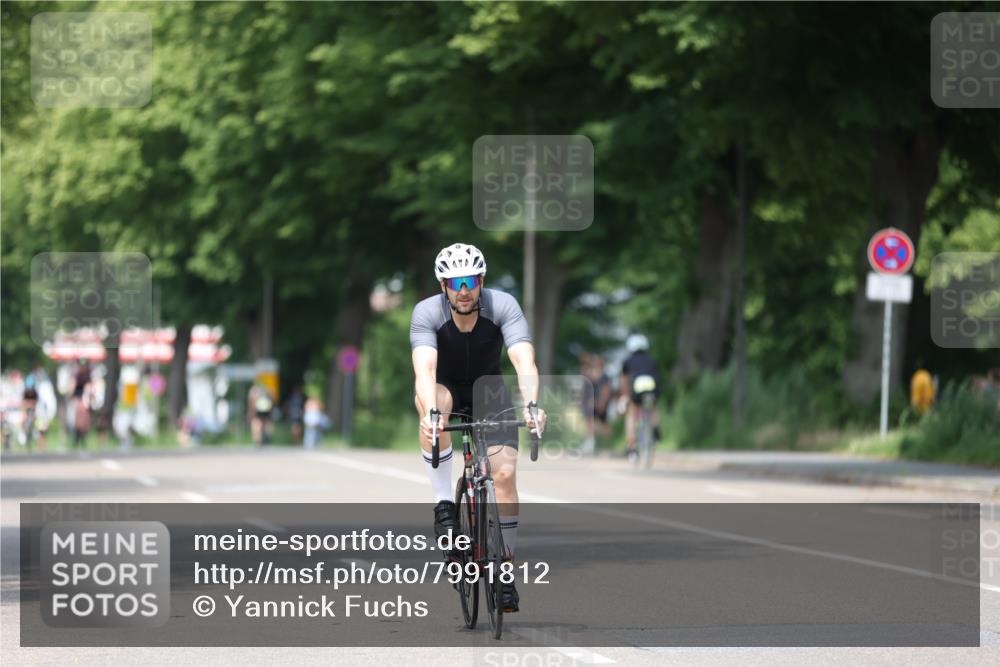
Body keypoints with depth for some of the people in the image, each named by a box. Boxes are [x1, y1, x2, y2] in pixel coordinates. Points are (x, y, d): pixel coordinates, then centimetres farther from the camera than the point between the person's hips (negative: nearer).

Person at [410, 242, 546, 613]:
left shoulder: (503, 307, -25)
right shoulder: (427, 313, -27)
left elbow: (524, 362, -38)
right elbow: (424, 368, -41)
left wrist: (531, 406, -57)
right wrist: (430, 411, -60)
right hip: (447, 389, -1)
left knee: (505, 473, -17)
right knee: (432, 403, -37)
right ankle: (444, 504, -25)